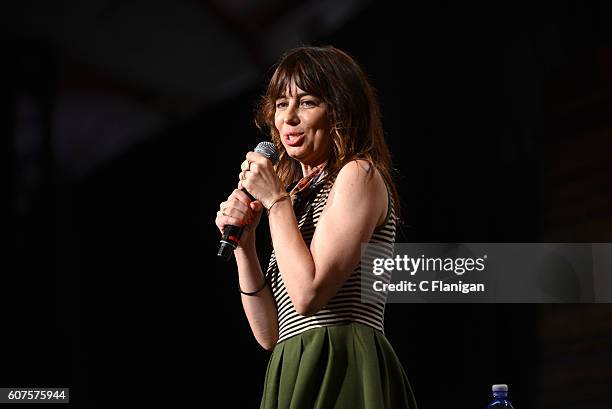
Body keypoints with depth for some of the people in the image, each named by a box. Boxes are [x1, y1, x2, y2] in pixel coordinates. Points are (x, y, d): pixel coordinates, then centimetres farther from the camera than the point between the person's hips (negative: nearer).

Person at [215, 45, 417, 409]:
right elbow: (270, 334, 14)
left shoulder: (358, 175, -4)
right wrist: (243, 243, 4)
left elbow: (308, 295, -16)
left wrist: (275, 199, -7)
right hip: (296, 375, 8)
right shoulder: (301, 193, 19)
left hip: (341, 377, -8)